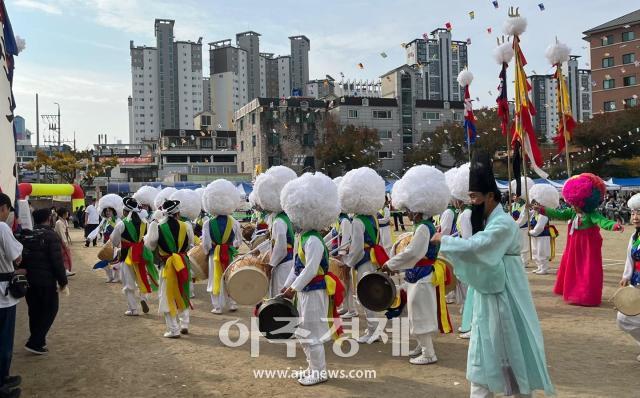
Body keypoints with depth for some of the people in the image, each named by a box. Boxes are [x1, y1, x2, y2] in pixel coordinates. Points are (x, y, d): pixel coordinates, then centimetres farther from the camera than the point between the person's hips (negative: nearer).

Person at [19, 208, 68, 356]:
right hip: (46, 281, -7)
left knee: (34, 311, 17)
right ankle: (35, 343, -2)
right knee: (49, 310, 4)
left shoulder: (26, 235, 8)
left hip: (28, 280, 7)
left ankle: (38, 341, 24)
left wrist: (25, 273, 21)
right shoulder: (51, 236, -13)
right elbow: (57, 261, -16)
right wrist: (62, 280, -9)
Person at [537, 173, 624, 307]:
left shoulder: (592, 214, -20)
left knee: (588, 272, 0)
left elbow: (602, 221, -35)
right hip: (574, 247, 7)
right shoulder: (572, 212, 0)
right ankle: (572, 292, 33)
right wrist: (543, 210, -2)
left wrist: (614, 225, -55)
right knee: (572, 269, 17)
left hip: (588, 247, -7)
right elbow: (558, 214, 4)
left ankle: (587, 297, 10)